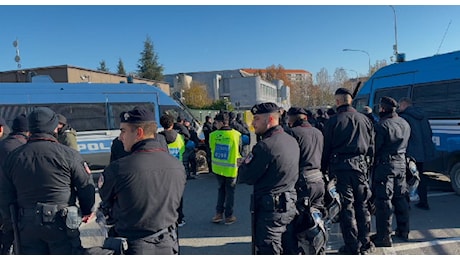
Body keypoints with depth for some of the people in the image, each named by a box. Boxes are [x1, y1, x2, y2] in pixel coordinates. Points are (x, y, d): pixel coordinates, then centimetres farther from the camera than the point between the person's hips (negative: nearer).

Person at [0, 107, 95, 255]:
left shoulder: (13, 157, 3)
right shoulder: (68, 155, -11)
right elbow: (86, 187, -7)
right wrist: (87, 212, 10)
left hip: (27, 226, 4)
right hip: (62, 225, -4)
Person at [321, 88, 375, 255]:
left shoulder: (333, 121, -6)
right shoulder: (364, 119, 6)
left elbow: (326, 148, -3)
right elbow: (371, 146, 10)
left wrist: (323, 169, 6)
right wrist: (369, 164, 19)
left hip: (340, 167, -4)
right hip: (360, 165, 4)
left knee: (346, 208, 3)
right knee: (362, 205, 14)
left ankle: (352, 247, 11)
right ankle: (365, 244, 24)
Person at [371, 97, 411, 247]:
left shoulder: (382, 125, -17)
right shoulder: (405, 124, 8)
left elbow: (375, 148, -15)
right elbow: (404, 144, 15)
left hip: (385, 165, -8)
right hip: (401, 164, 8)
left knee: (383, 201, -1)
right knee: (400, 198, 18)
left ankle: (384, 237, 4)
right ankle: (403, 231, 30)